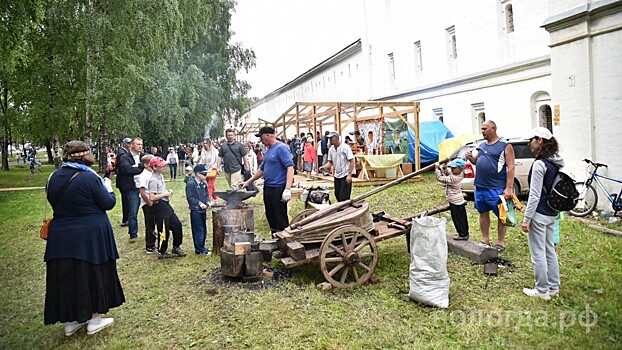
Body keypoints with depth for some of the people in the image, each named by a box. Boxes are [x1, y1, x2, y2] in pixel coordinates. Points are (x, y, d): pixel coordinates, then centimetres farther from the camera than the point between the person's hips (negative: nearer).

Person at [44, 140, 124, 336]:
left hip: (61, 237, 6)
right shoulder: (89, 178, -18)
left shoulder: (54, 177, 2)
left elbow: (54, 202, 14)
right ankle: (94, 321, 19)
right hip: (91, 236, -5)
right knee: (94, 274, 9)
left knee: (67, 276, 14)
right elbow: (108, 203, -12)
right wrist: (107, 188, 5)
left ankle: (70, 322, 25)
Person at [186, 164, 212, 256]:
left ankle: (202, 247, 26)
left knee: (204, 230, 14)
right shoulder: (191, 184, -14)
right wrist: (199, 203, -22)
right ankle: (199, 250, 6)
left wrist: (207, 202, -4)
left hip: (203, 210, 8)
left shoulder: (204, 184, 10)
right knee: (198, 230, -3)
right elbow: (190, 198, -17)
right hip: (195, 211, -8)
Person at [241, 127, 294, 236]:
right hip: (268, 188, 9)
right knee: (270, 217, 14)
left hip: (278, 189, -9)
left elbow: (290, 167, -20)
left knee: (281, 220, -4)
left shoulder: (281, 148, -11)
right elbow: (262, 169, 26)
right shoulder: (268, 150, 16)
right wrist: (248, 182, 24)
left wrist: (287, 189, -27)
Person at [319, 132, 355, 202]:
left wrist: (349, 175, -19)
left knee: (343, 197, -9)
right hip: (337, 176, 7)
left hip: (345, 175, -7)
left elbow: (352, 161, -13)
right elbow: (330, 162, 12)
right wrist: (324, 167, -9)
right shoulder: (331, 149, 6)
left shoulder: (345, 147, -13)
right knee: (337, 195, 12)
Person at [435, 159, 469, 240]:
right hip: (460, 201, 10)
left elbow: (440, 178, -24)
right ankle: (465, 233, 25)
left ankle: (463, 235, 7)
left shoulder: (453, 178, -24)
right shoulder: (458, 175, 5)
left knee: (458, 219, 0)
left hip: (455, 203, -10)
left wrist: (437, 169, -16)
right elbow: (446, 175, 19)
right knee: (462, 219, 15)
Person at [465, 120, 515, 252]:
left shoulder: (505, 146, -6)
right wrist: (471, 158, 0)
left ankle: (500, 242, 14)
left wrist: (508, 188, -17)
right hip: (480, 187, 7)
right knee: (483, 213, 13)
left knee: (501, 215, 3)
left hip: (497, 189, -7)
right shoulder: (482, 145, 13)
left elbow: (510, 168, -10)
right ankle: (485, 240, 25)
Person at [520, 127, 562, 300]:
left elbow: (535, 195, -20)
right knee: (550, 250, 18)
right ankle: (554, 287, 28)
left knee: (538, 253, 3)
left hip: (539, 214, -9)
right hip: (552, 214, 9)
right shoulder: (556, 163, 7)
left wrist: (527, 219, -16)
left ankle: (542, 290, 13)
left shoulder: (539, 164, -20)